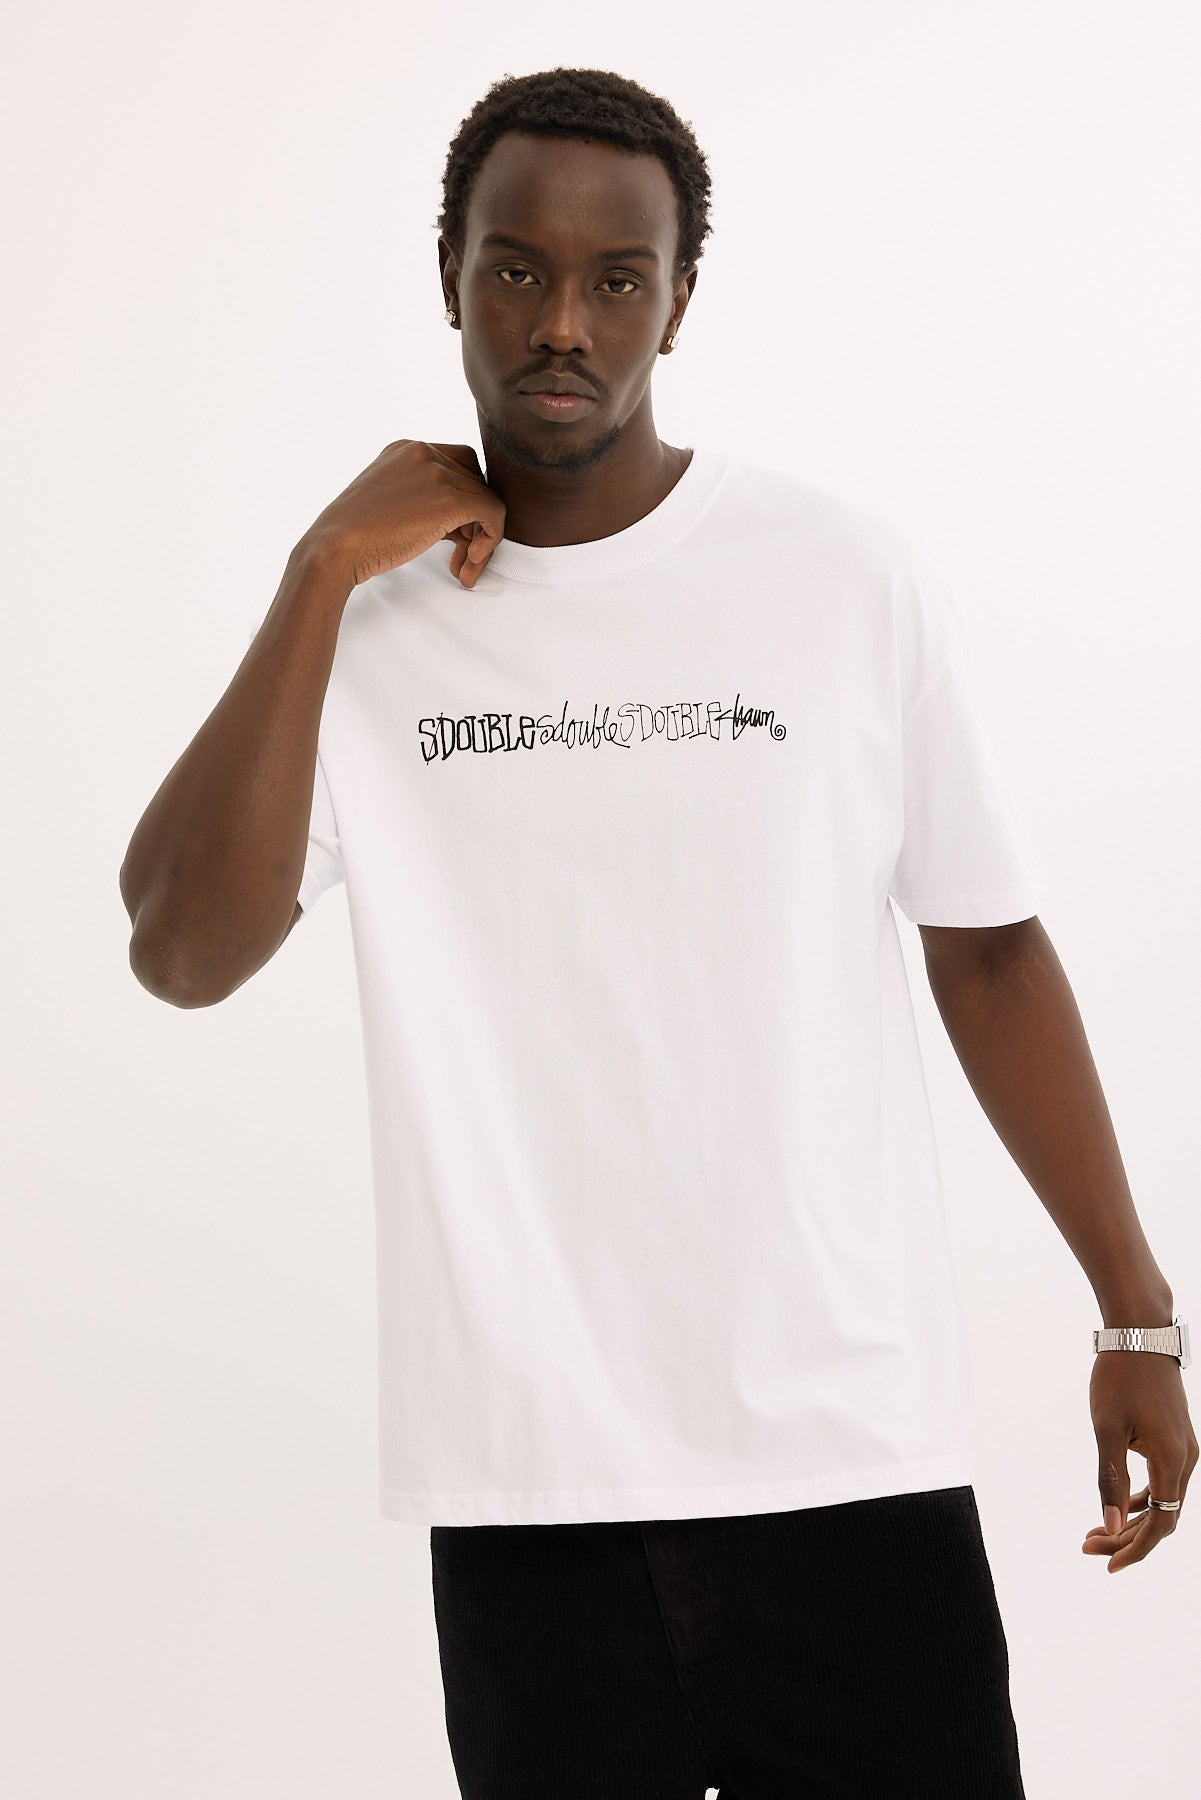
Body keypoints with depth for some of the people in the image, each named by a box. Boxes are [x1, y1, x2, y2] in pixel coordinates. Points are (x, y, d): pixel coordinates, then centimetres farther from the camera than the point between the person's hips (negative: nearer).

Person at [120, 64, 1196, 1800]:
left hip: (854, 1456, -1)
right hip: (526, 1476, 1)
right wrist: (322, 579, -11)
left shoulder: (855, 579, -1)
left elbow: (987, 948, 5)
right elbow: (182, 956, -9)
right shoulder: (364, 614, 3)